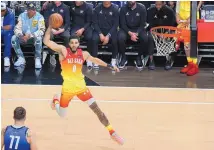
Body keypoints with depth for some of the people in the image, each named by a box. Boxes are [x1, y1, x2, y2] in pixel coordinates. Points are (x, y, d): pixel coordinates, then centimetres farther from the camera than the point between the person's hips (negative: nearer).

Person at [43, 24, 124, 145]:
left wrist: (109, 66, 20)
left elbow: (95, 60, 20)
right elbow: (46, 41, -18)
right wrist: (50, 27, -25)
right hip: (67, 89, -2)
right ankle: (56, 100, 45)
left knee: (97, 109, -7)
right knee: (62, 115, 10)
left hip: (81, 86, 2)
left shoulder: (83, 54, 0)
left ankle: (112, 133, 0)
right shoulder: (63, 50, -11)